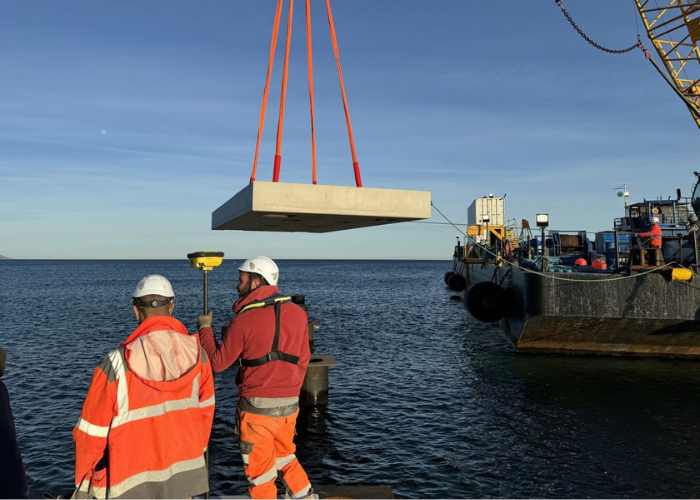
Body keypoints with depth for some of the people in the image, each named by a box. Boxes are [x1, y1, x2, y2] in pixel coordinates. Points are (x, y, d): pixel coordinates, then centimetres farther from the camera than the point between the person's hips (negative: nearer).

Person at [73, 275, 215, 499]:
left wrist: (83, 481, 6)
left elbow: (92, 430, -11)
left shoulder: (117, 364, -21)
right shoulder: (195, 353, -11)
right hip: (185, 473, 3)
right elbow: (204, 408, 2)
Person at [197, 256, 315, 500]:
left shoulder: (244, 320, -14)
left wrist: (204, 329, 9)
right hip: (289, 405, 5)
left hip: (257, 406, -5)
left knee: (259, 467, 12)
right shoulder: (297, 313, 0)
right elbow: (303, 360, 8)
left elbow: (218, 362, -5)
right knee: (284, 455, 27)